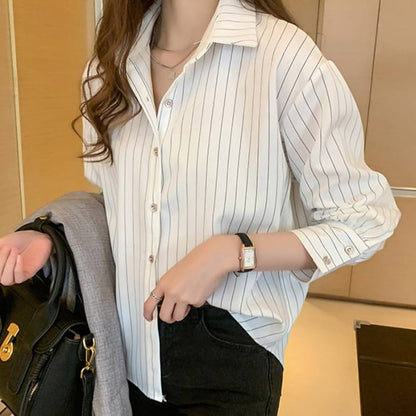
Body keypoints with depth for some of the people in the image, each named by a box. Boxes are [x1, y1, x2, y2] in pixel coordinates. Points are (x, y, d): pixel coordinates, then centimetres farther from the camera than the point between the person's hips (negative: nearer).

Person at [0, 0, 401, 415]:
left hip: (229, 353, -5)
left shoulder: (284, 53, -18)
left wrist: (229, 252, -23)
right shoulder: (107, 67, 2)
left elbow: (366, 221, -13)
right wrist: (50, 237, -6)